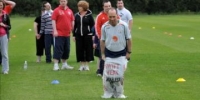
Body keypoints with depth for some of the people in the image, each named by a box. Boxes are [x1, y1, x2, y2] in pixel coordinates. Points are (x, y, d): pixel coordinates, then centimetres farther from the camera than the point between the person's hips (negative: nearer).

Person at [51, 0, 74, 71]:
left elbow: (72, 21, 17)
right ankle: (56, 65, -6)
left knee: (66, 50, 11)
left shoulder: (70, 11, 11)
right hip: (59, 34, -6)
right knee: (58, 49, -8)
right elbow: (53, 20, -8)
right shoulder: (57, 10, -4)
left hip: (67, 34, 6)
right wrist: (55, 30, -15)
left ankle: (64, 64, 21)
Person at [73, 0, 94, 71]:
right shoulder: (77, 15, 7)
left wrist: (93, 35, -6)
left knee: (88, 49, 1)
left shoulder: (89, 15, -4)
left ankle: (86, 65, 10)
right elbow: (75, 26, 11)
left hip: (87, 35, -3)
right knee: (80, 50, 4)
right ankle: (82, 64, 13)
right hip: (79, 35, 3)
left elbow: (93, 25, -1)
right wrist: (74, 35, 8)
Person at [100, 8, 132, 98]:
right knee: (107, 74, -2)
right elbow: (102, 41, 3)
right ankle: (108, 93, 12)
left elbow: (128, 39, -1)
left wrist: (128, 52, 0)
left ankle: (119, 93, 13)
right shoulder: (104, 26, -8)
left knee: (120, 74, -1)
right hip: (109, 54, 1)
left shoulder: (124, 25, -11)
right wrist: (102, 54, 3)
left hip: (121, 54, -1)